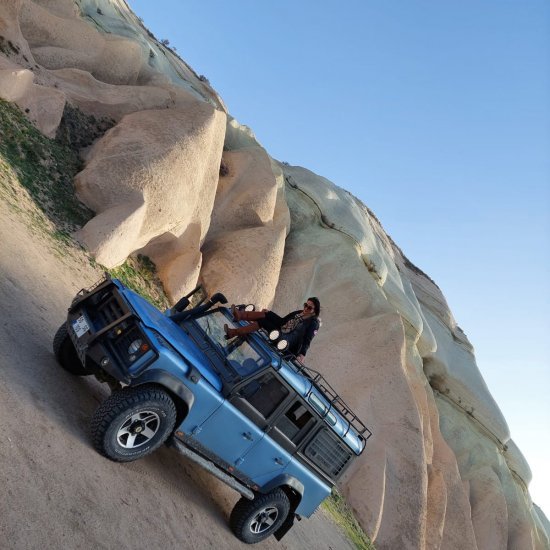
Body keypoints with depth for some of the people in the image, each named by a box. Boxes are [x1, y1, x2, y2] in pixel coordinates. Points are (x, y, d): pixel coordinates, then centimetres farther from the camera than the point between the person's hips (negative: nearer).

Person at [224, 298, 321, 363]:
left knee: (262, 321, -22)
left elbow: (307, 341, -14)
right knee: (267, 314, -11)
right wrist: (268, 313, 15)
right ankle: (240, 315, -28)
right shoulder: (299, 313, 16)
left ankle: (233, 332, -27)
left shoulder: (314, 322, -6)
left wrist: (302, 355, -28)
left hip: (286, 341, -8)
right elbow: (283, 320, 23)